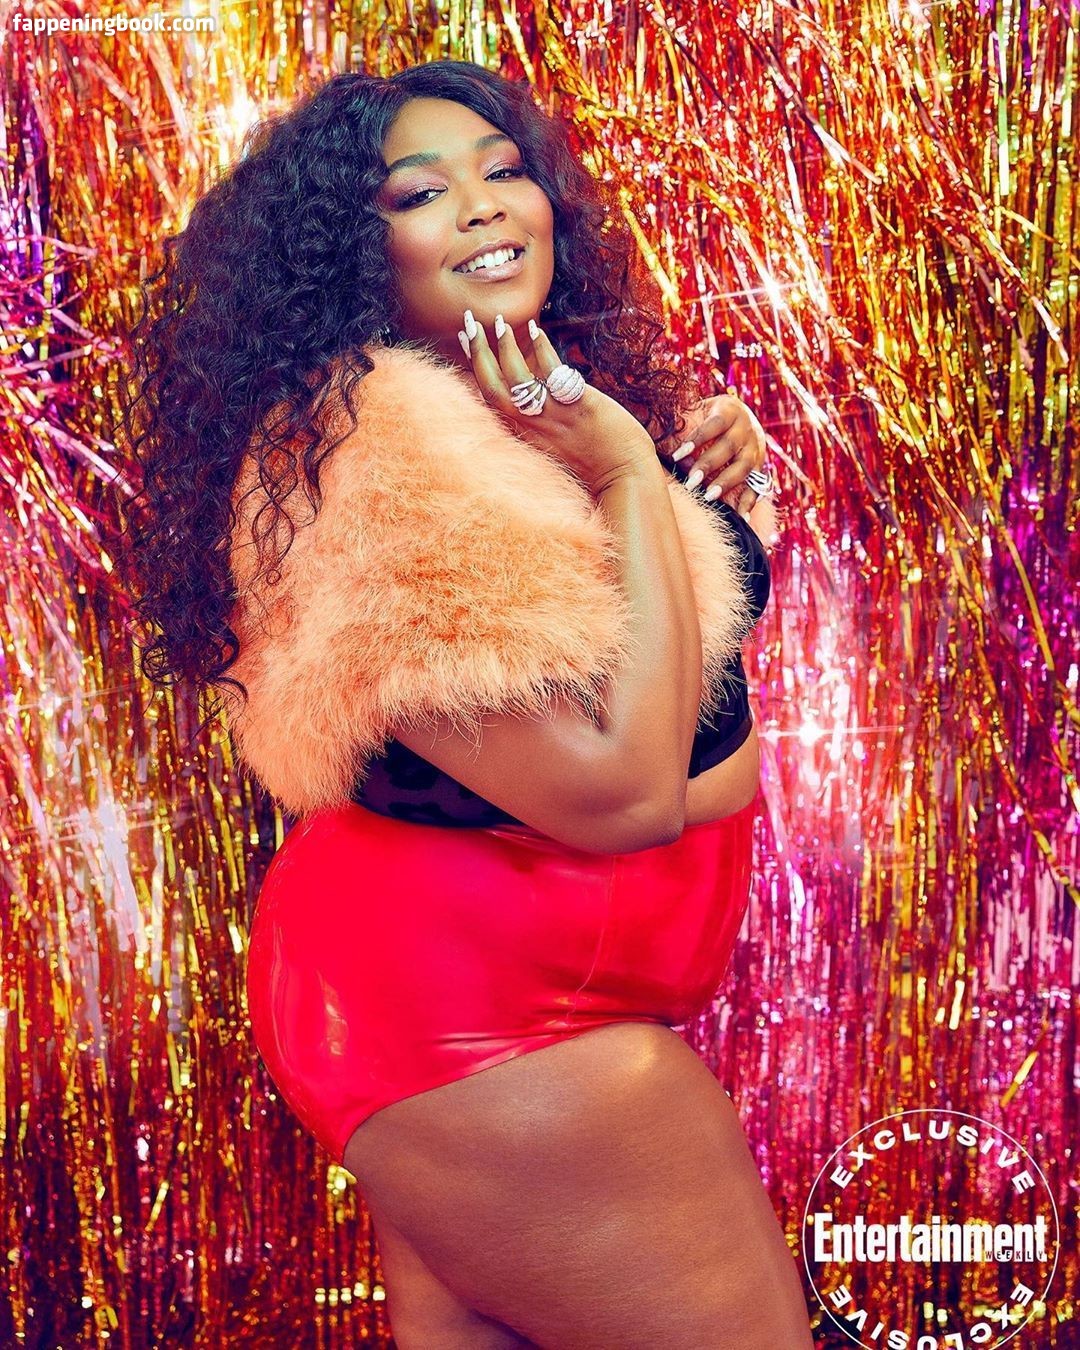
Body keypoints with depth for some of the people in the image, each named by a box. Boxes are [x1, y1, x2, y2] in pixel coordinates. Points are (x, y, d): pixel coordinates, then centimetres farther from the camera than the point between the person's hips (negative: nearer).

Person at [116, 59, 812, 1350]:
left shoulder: (544, 404, 8)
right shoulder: (371, 454, -24)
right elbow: (616, 791, -27)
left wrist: (705, 474, 1)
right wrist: (630, 477, -22)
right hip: (492, 1014, -10)